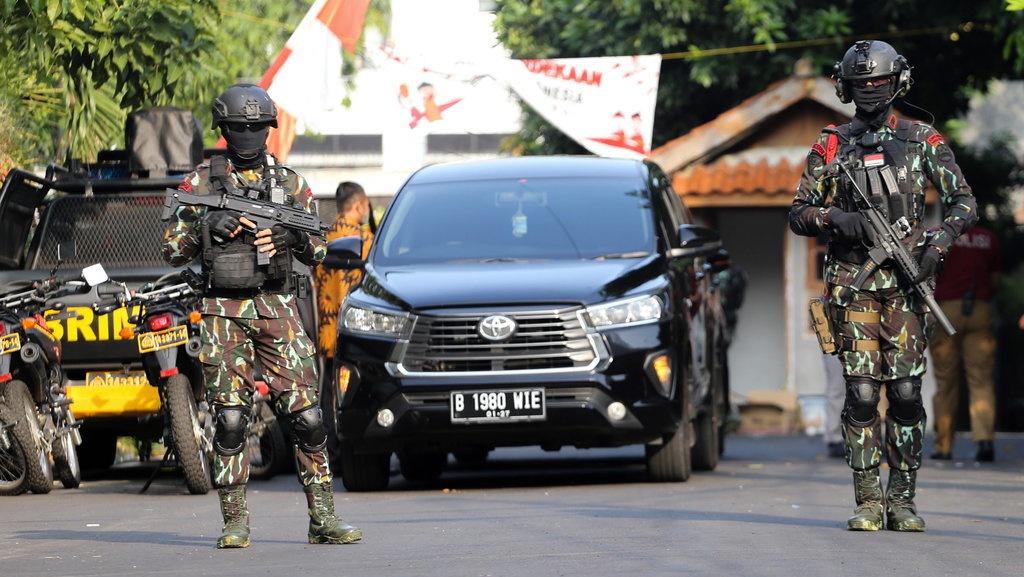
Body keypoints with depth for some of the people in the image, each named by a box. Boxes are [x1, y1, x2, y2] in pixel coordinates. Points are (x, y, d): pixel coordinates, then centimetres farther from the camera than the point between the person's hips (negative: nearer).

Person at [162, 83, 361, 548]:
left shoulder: (290, 183, 11)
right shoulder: (200, 182, 6)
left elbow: (318, 253, 13)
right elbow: (172, 251, 4)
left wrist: (294, 235, -8)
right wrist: (209, 225, -12)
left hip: (278, 311, 1)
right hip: (224, 314, -1)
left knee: (306, 417, -5)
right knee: (230, 419, -4)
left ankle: (323, 518, 1)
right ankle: (235, 521, 4)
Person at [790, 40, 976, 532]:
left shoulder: (923, 140, 8)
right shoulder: (831, 147, 10)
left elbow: (964, 201, 6)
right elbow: (798, 214, 10)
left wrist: (941, 238, -12)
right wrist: (836, 218, -10)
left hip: (905, 282, 0)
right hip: (852, 283, 0)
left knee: (905, 391, -4)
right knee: (862, 393, -5)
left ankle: (903, 500, 3)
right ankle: (867, 502, -1)